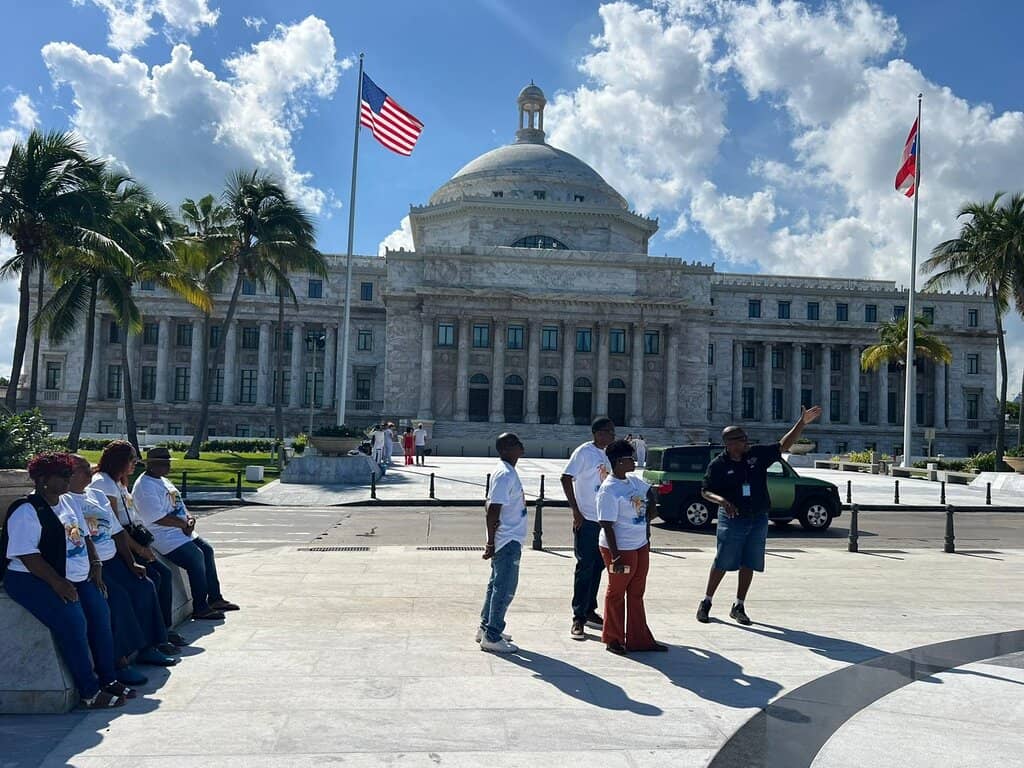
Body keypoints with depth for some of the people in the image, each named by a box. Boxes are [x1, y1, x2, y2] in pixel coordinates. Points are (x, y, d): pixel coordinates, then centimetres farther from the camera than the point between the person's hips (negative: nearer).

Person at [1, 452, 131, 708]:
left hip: (75, 577, 8)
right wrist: (57, 583, -25)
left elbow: (84, 537, 22)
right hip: (33, 580, -8)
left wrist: (95, 565, 7)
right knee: (73, 621, -24)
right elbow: (27, 555, -21)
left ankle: (108, 679, 1)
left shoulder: (66, 503, 13)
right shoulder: (26, 511, -13)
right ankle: (89, 692, -16)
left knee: (100, 611, -9)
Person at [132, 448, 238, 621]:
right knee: (195, 556, -21)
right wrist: (184, 524, -14)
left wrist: (189, 518, 1)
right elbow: (159, 518, -24)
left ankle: (215, 598, 15)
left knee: (207, 550, 6)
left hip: (181, 531, 11)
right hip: (163, 538, -11)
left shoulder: (163, 481, 16)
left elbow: (178, 505, 22)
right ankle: (200, 608, -11)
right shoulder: (145, 486, -17)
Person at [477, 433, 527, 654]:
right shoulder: (506, 475, -21)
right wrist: (491, 542, -21)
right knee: (505, 589, -3)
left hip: (506, 540, 10)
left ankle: (486, 628, 29)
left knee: (497, 584, 18)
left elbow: (491, 504, 17)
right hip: (508, 541, -10)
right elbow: (492, 510, -24)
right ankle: (491, 637, 5)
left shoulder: (504, 471, 11)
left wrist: (492, 540, 18)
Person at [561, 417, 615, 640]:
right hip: (586, 520, -8)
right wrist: (576, 512, -17)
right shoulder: (584, 452, -11)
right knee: (585, 568, -4)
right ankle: (578, 618, 2)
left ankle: (590, 611, 26)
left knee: (598, 566, 13)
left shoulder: (607, 454, 12)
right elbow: (566, 478, -16)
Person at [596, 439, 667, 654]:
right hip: (621, 549, -8)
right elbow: (607, 525, -21)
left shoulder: (634, 482, 5)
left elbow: (650, 495, 25)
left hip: (641, 546, 8)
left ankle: (639, 639, 24)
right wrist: (615, 556, -22)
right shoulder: (609, 490, -20)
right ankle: (613, 639, 22)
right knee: (616, 594, 8)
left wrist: (647, 528, 19)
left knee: (636, 594, 14)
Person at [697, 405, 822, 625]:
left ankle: (739, 607, 21)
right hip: (732, 519, -4)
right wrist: (721, 500, -24)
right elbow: (706, 491, -4)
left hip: (759, 519, 4)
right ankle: (706, 602, 17)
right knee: (722, 564, 2)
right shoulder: (718, 464, -8)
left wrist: (802, 423, -8)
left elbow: (783, 445, 1)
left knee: (749, 565, 8)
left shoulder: (758, 454, 0)